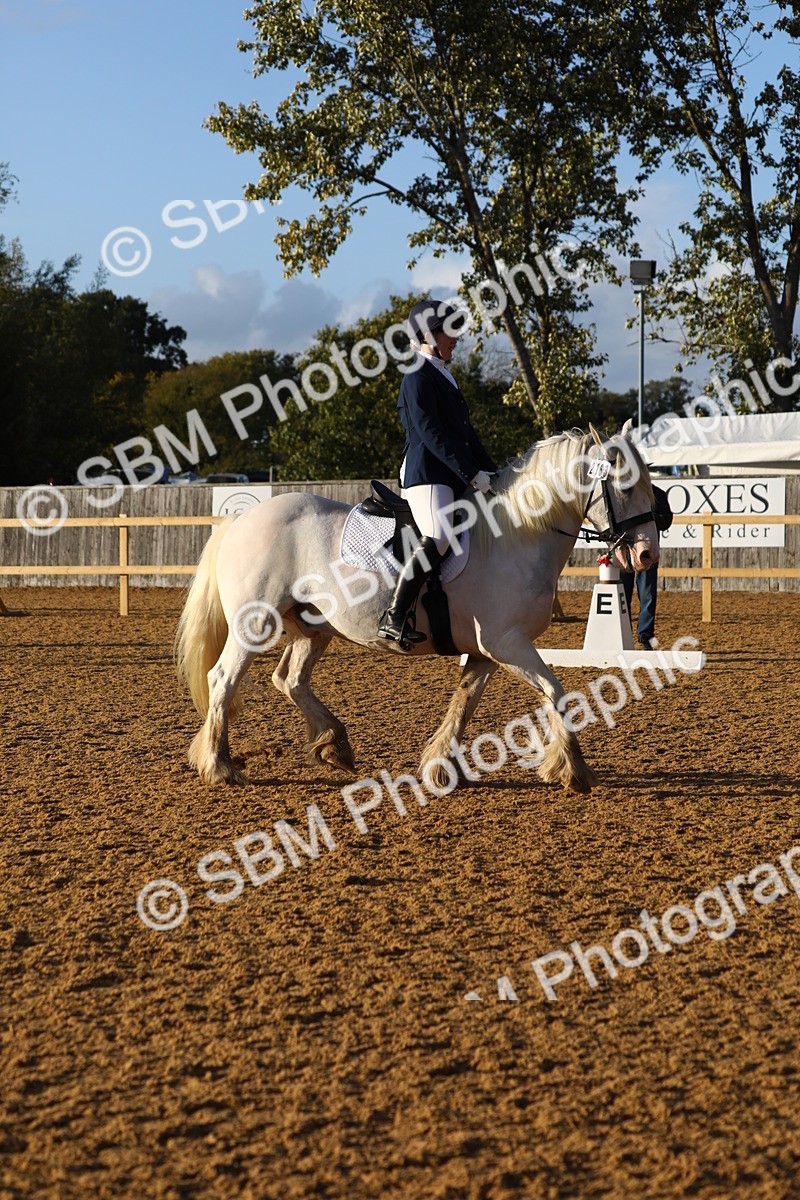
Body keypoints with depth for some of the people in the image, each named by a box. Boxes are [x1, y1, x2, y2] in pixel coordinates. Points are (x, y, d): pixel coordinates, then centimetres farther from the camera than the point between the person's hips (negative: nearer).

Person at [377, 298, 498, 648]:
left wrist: (491, 471, 15)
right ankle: (394, 618, -32)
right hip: (426, 474, -11)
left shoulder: (443, 378, 23)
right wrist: (470, 473, -21)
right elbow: (430, 433, -18)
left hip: (451, 477, 11)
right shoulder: (419, 378, -8)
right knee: (438, 537, -28)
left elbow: (465, 432, 25)